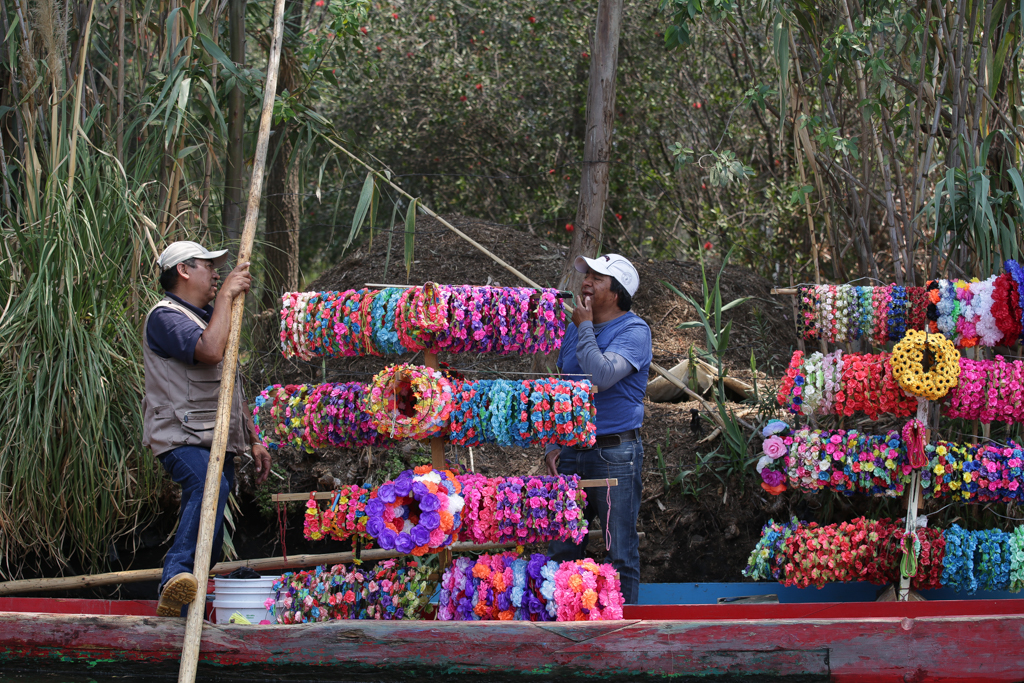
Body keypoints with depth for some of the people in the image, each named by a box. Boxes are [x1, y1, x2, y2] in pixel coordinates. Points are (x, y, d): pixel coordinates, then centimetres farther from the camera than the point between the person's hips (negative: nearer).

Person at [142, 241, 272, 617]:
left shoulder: (208, 317, 27)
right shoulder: (166, 316, -5)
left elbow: (232, 388, 32)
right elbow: (210, 351, -24)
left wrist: (254, 440, 28)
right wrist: (226, 294, -14)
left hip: (219, 442, 10)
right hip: (181, 436, -10)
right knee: (208, 487, -36)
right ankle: (175, 579, -47)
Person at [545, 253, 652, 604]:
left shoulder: (634, 331, -7)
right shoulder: (574, 330, 14)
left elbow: (602, 376, -23)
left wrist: (585, 329, -12)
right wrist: (553, 444, 11)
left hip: (615, 453, -7)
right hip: (571, 453, 7)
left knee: (620, 552, -2)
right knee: (562, 550, 7)